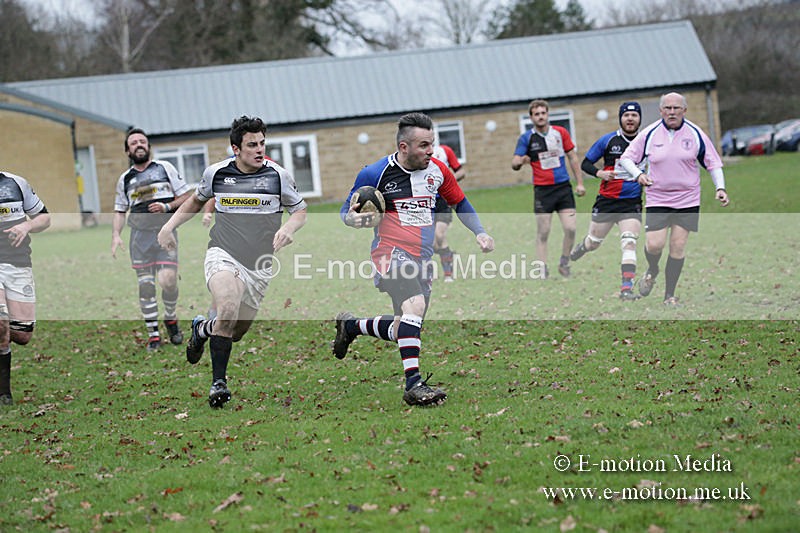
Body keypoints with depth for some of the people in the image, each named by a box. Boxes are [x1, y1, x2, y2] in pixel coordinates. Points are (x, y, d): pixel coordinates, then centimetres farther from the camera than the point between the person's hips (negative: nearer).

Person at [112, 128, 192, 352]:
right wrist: (116, 235, 6)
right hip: (139, 234, 3)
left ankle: (171, 320, 11)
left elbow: (186, 197, 8)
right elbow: (119, 211, 21)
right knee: (145, 284, -3)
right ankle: (153, 335, 3)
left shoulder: (164, 167, 10)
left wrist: (167, 207, -9)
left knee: (168, 280, -16)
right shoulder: (125, 179, 17)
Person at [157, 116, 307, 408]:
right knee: (228, 309, -31)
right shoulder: (215, 172, 0)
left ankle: (202, 329, 44)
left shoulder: (278, 175, -3)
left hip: (258, 266, 2)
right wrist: (169, 225, 12)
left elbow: (300, 210, 9)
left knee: (236, 332, 8)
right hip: (223, 255, -2)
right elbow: (197, 200, 21)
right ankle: (218, 382, -19)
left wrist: (288, 228, -12)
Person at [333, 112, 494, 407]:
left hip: (422, 258, 6)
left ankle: (351, 326, 37)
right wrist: (354, 218, -22)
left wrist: (479, 232, 8)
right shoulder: (375, 174, -8)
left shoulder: (437, 170, 5)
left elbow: (460, 203, 21)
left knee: (405, 330, 10)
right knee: (415, 305, -31)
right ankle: (413, 384, -30)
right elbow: (346, 211, 1)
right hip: (391, 252, -6)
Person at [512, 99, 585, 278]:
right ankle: (543, 271, 5)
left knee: (570, 228, -7)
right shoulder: (526, 138, -2)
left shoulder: (561, 133, 4)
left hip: (564, 187, 2)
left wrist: (580, 183, 8)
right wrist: (521, 161, -30)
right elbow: (514, 164, -6)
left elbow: (573, 157, 11)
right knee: (543, 232, -2)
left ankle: (564, 263, 13)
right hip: (542, 191, -2)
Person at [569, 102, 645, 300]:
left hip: (632, 203, 0)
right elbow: (585, 163, 3)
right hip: (606, 200, 0)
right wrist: (599, 173, -16)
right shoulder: (608, 140, -4)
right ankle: (578, 249, 50)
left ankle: (626, 289, -16)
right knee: (593, 243, 14)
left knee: (629, 243, -17)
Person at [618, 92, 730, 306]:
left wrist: (720, 188, -6)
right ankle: (652, 272, 25)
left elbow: (713, 162, 6)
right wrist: (638, 174, -13)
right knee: (654, 245, -10)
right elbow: (627, 157, 5)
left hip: (687, 200, 0)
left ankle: (669, 295, 10)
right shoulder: (649, 134, -3)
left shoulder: (695, 134, -2)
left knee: (678, 246, -1)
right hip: (657, 199, 0)